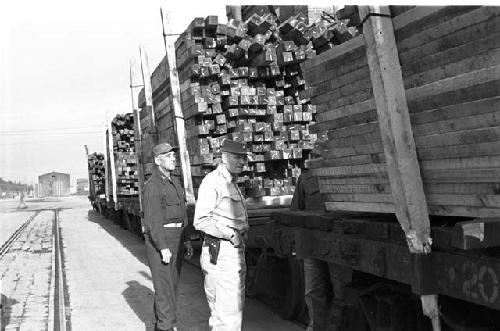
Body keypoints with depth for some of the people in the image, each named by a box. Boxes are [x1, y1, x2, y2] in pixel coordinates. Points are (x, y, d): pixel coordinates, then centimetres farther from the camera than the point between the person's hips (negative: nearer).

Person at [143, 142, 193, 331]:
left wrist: (187, 240, 15)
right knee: (164, 285, -7)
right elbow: (152, 219, -20)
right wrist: (163, 248, -25)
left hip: (176, 239, 8)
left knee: (171, 283, 12)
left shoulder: (175, 183, 14)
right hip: (159, 240, -8)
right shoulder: (153, 185, -14)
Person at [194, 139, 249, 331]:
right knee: (229, 310, -10)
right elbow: (201, 221, -22)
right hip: (220, 252, -10)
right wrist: (231, 234, -19)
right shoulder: (212, 182, -14)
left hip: (235, 250, 10)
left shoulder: (232, 184, 18)